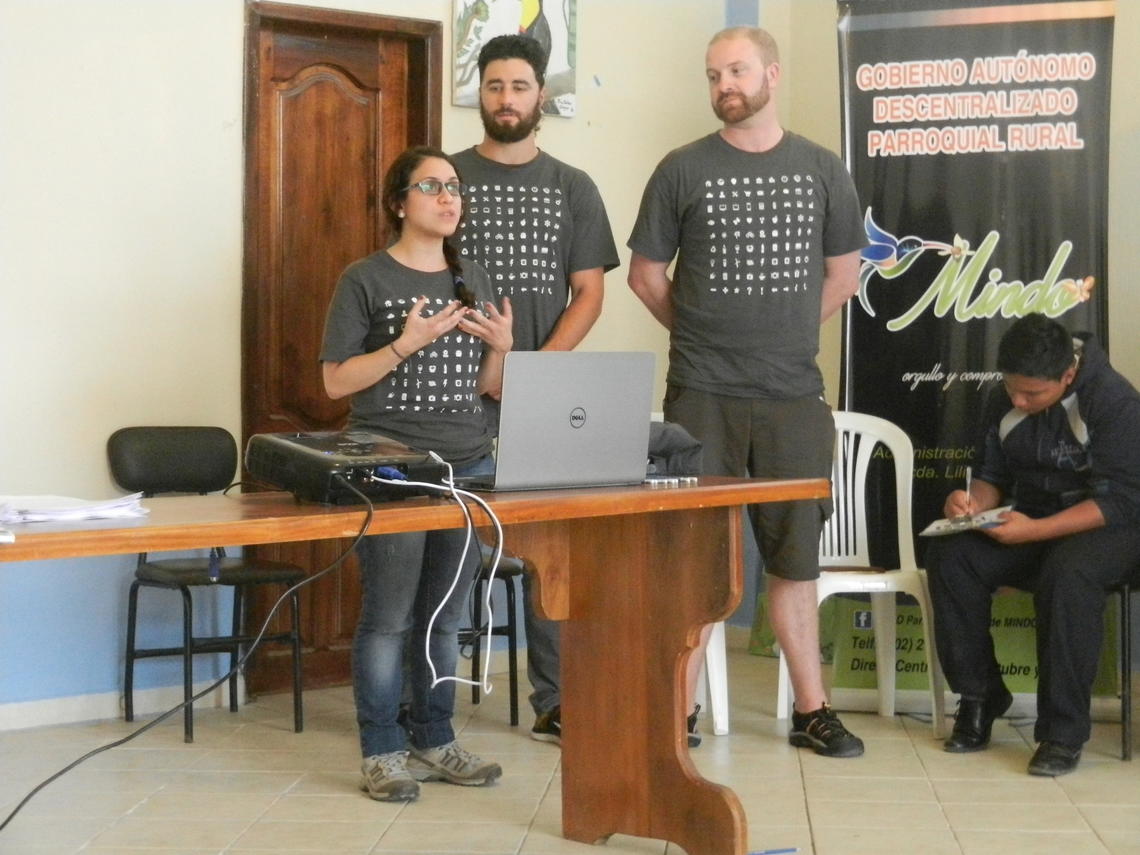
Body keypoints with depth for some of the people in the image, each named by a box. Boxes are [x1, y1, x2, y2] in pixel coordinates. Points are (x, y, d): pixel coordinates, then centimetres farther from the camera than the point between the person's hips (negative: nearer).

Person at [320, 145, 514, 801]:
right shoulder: (365, 280, -3)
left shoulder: (473, 279, 13)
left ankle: (435, 743, 20)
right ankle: (383, 752, 8)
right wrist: (408, 342, -17)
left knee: (446, 617, 10)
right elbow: (336, 382, -7)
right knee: (389, 618, -2)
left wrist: (503, 345, -2)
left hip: (469, 464, 5)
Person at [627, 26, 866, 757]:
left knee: (796, 556, 9)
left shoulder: (823, 170, 6)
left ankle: (812, 710, 18)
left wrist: (787, 336, 10)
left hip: (794, 395, 2)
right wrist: (701, 336, 6)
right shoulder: (683, 169, 1)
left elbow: (843, 274, 13)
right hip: (702, 395, -2)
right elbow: (646, 275, 6)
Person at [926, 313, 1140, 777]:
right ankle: (978, 696, -9)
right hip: (1029, 525, 6)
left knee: (1067, 572, -39)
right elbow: (992, 475, 11)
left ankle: (1063, 732, -29)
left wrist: (1034, 530, -31)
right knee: (949, 555, -22)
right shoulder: (1003, 401, 1)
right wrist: (974, 501, -15)